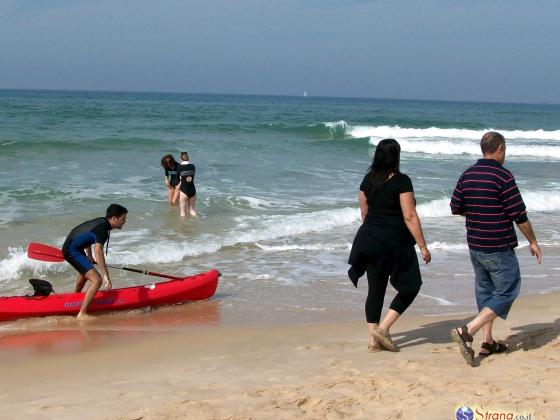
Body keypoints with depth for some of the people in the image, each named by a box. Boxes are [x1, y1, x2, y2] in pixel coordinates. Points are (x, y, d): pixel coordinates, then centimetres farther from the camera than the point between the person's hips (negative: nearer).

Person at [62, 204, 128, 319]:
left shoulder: (101, 221, 4)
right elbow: (98, 251, -40)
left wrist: (90, 257, 29)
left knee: (85, 272, 36)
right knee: (97, 280, -19)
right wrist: (106, 276, -43)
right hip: (72, 251, -11)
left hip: (71, 247, 11)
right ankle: (82, 314, -19)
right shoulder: (102, 228, -25)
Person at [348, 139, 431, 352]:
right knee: (410, 286, 9)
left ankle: (374, 339, 11)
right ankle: (383, 328, -2)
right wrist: (423, 247, -12)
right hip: (394, 242, -6)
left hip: (369, 239, 6)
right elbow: (410, 217, -16)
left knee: (375, 289, 11)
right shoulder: (401, 181, -13)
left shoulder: (368, 180, 5)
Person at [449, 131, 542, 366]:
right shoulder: (503, 176, -15)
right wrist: (532, 242, -1)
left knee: (485, 291, 17)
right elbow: (519, 215, -13)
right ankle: (467, 332, -12)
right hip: (499, 249, -7)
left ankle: (488, 342, 19)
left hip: (475, 246, 7)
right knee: (506, 292, 1)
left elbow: (456, 208, 11)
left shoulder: (467, 175, 4)